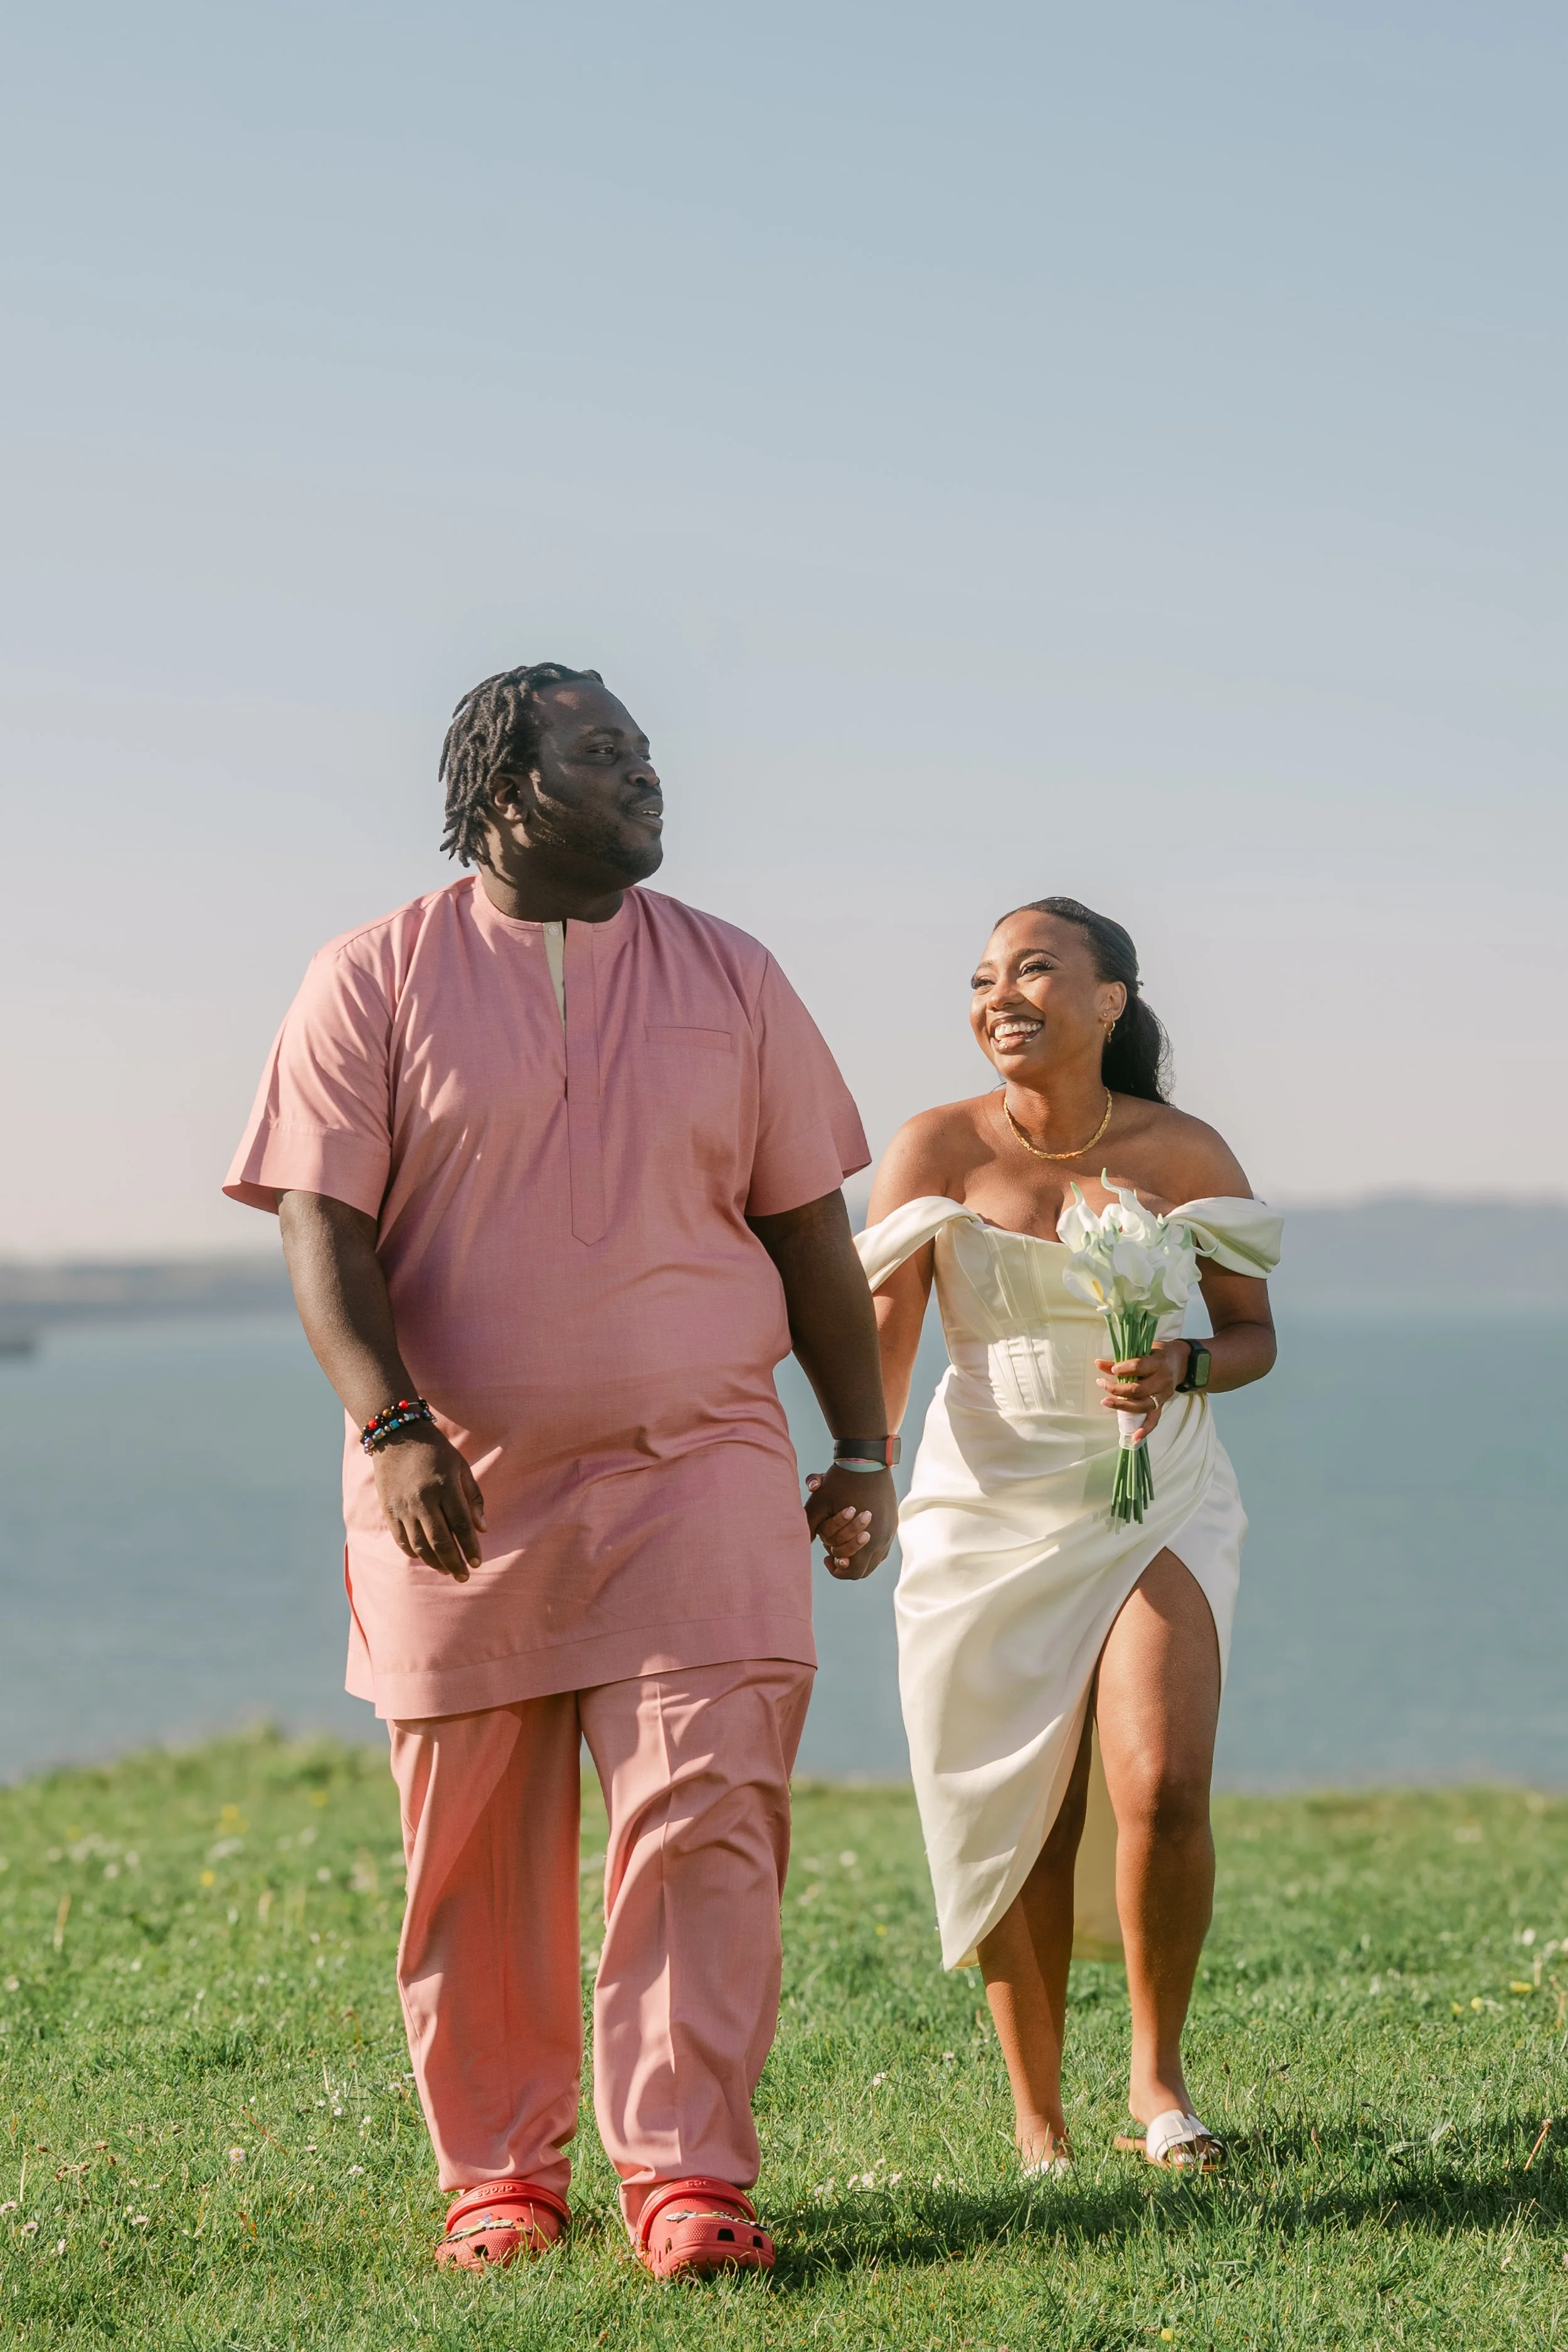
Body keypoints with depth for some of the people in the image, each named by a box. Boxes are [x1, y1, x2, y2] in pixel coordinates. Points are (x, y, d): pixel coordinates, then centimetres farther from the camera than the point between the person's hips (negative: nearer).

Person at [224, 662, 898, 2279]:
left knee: (705, 1822, -9)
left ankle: (687, 2173, -5)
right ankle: (497, 2174, 18)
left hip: (696, 1475, 1)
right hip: (459, 1491, -1)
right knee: (474, 1859, 5)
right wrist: (390, 1427, -18)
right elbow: (322, 1229, -4)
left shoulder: (729, 979, 11)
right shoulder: (374, 981, 3)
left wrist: (864, 1449, 8)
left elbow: (809, 1233, 14)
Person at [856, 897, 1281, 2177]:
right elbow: (881, 1331, -11)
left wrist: (1180, 1368, -15)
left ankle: (1158, 2072, 7)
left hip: (1158, 1502, 0)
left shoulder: (1182, 1153, -2)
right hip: (989, 1512, 0)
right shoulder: (941, 1148, -3)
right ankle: (1039, 2127, 17)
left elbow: (1253, 1331, 7)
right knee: (1019, 1825, 3)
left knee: (1164, 1792, -16)